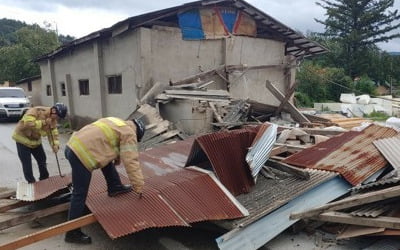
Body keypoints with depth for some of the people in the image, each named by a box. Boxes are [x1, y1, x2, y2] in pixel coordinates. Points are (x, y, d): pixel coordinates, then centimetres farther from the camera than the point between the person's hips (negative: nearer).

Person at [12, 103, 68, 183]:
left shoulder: (53, 119, -6)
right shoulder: (36, 111, -28)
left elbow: (53, 132, -10)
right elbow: (28, 123, -41)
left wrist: (55, 144, -25)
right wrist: (43, 122, -38)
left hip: (36, 140, 7)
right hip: (23, 139, -7)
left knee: (42, 160, 11)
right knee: (27, 164, -3)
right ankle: (32, 183, 11)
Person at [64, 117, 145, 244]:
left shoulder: (117, 123, 21)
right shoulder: (129, 133, -4)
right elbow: (131, 162, -9)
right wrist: (139, 186, -4)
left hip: (73, 145, 9)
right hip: (80, 154, -9)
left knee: (108, 158, 26)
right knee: (80, 195, 1)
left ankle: (115, 187, 37)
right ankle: (73, 233, 13)